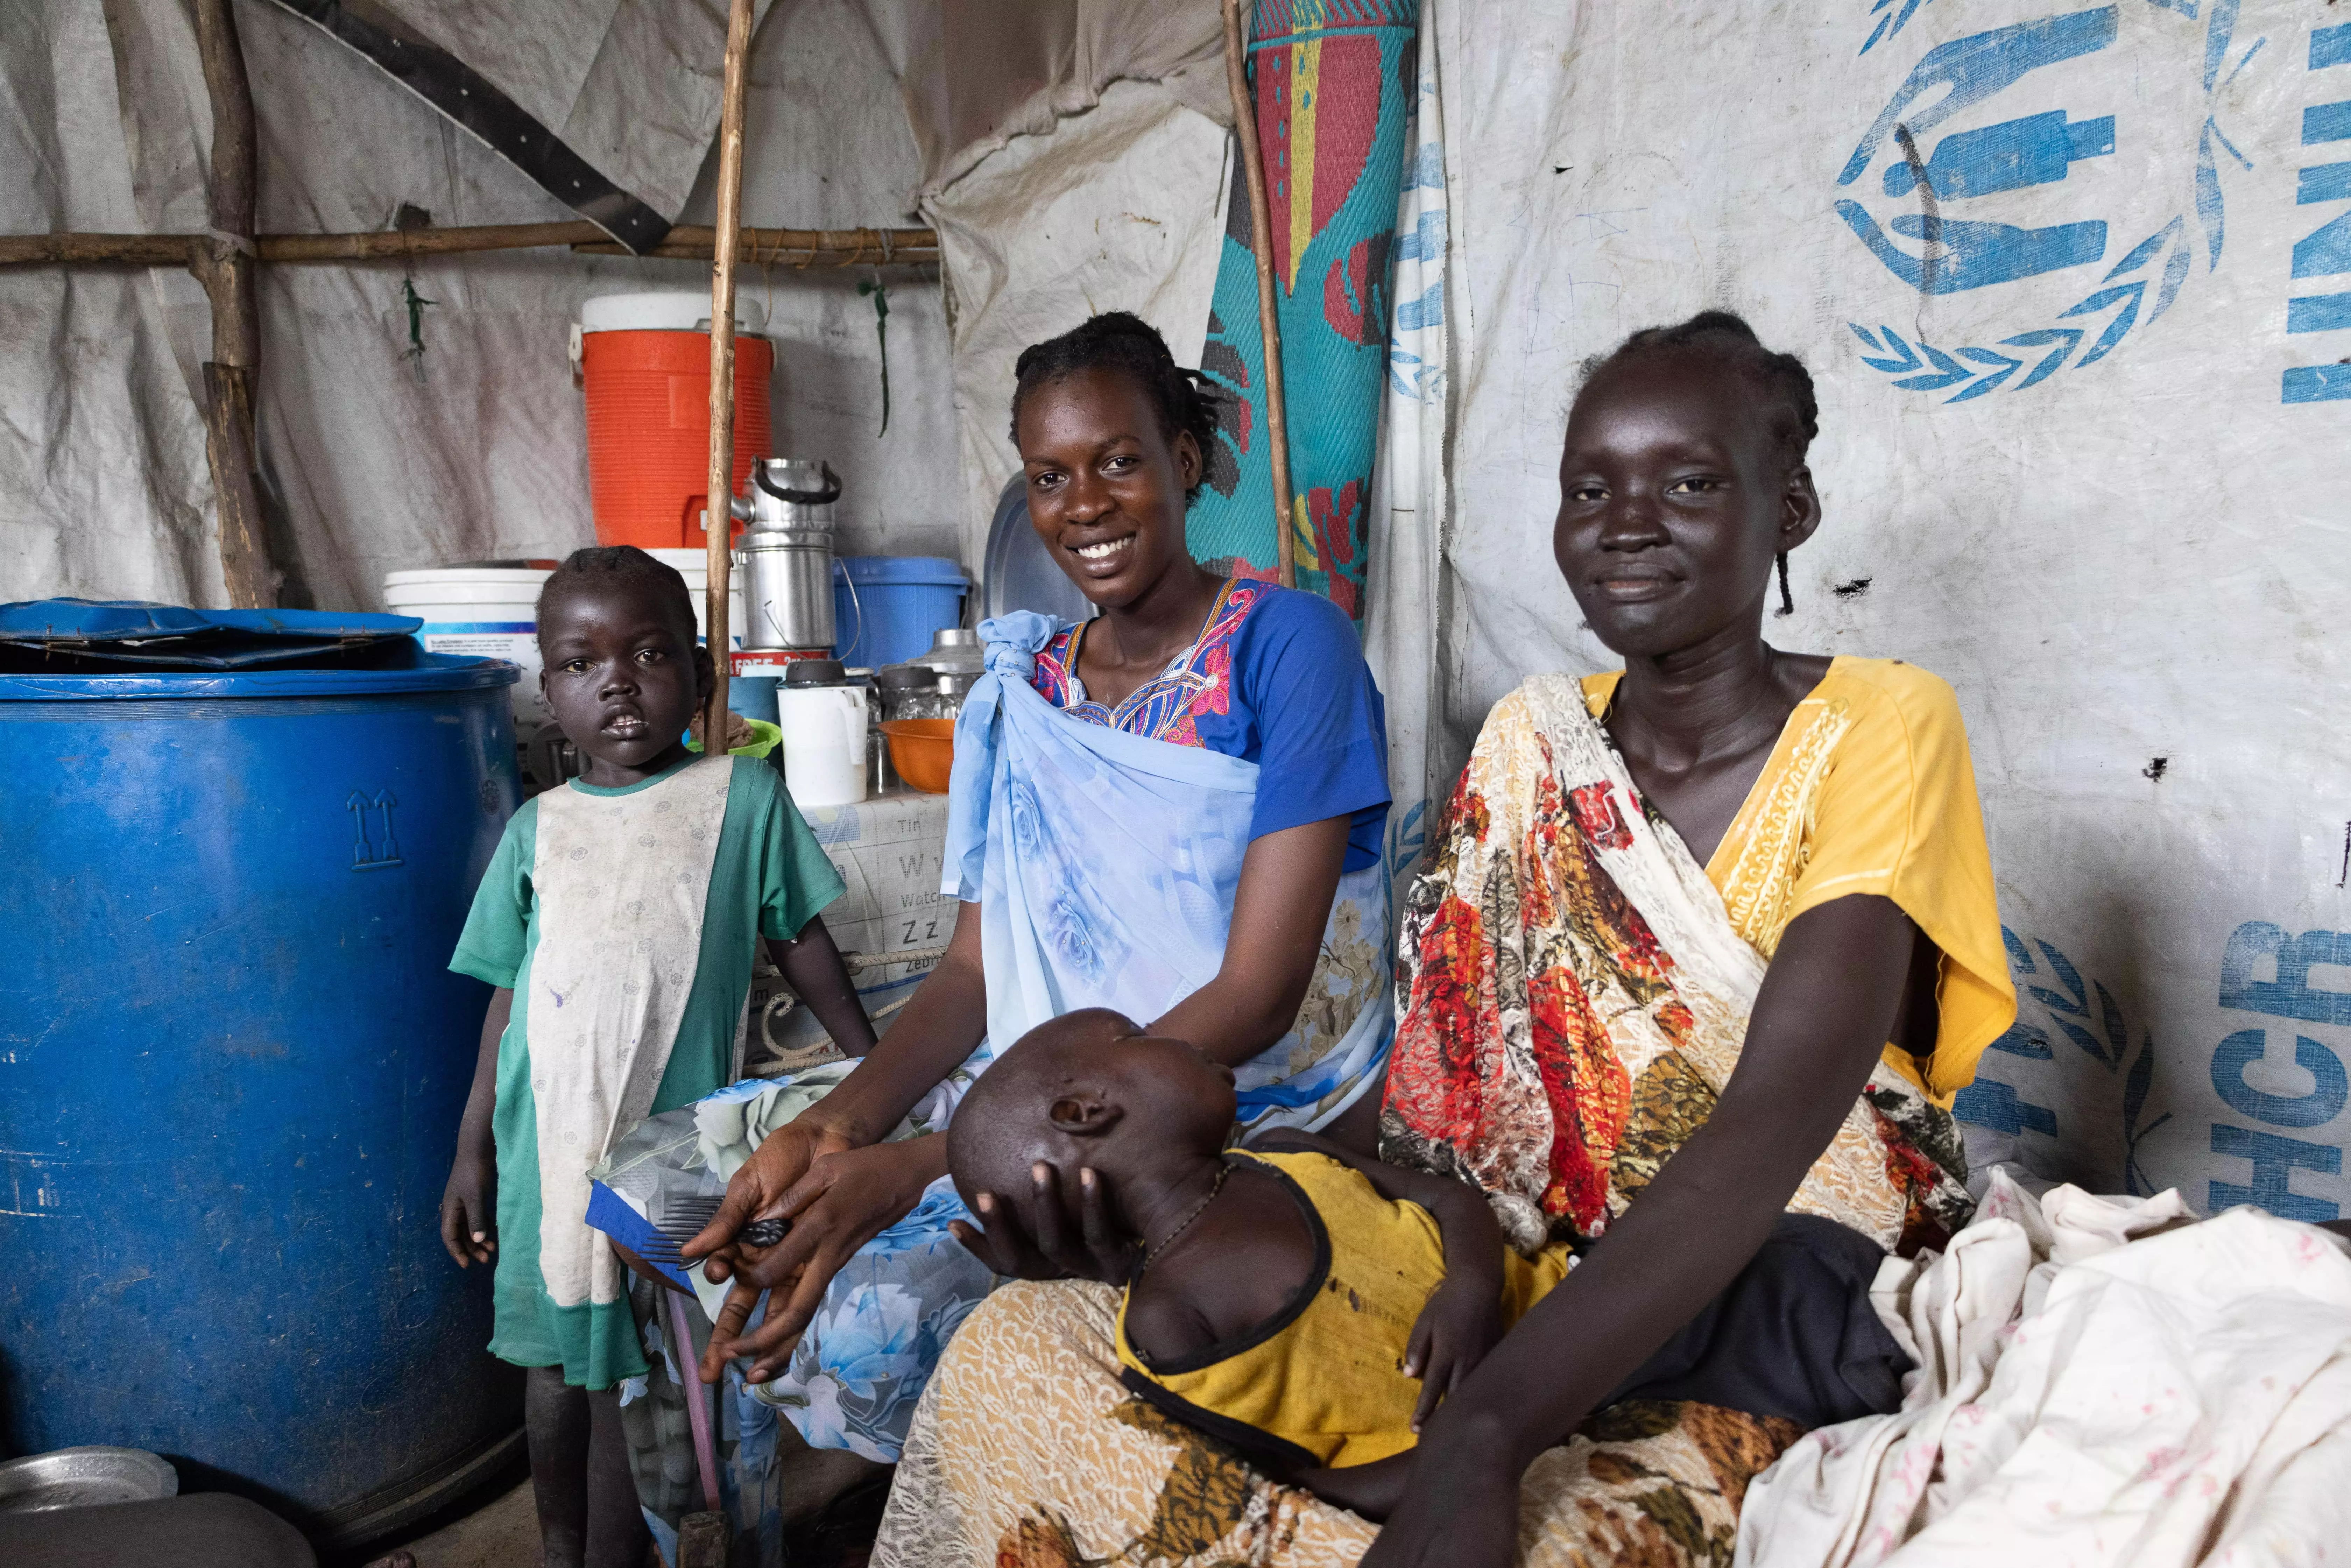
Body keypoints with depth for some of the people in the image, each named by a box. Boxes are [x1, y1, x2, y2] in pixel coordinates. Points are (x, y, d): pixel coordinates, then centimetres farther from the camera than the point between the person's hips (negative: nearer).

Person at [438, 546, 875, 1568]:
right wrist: (472, 1151, 10)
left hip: (672, 1136, -3)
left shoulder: (744, 797, -2)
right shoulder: (539, 829, 6)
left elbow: (802, 946, 4)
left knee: (629, 1370, 4)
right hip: (549, 1137, 3)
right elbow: (511, 997, 10)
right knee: (555, 1359, 18)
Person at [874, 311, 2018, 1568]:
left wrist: (1481, 1440, -34)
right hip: (1544, 1301, 4)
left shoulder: (1878, 731, -9)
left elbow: (1770, 1131, -23)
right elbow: (1440, 1105, 1)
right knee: (1016, 1351, -8)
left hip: (1805, 1348, -4)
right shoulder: (1533, 742, 6)